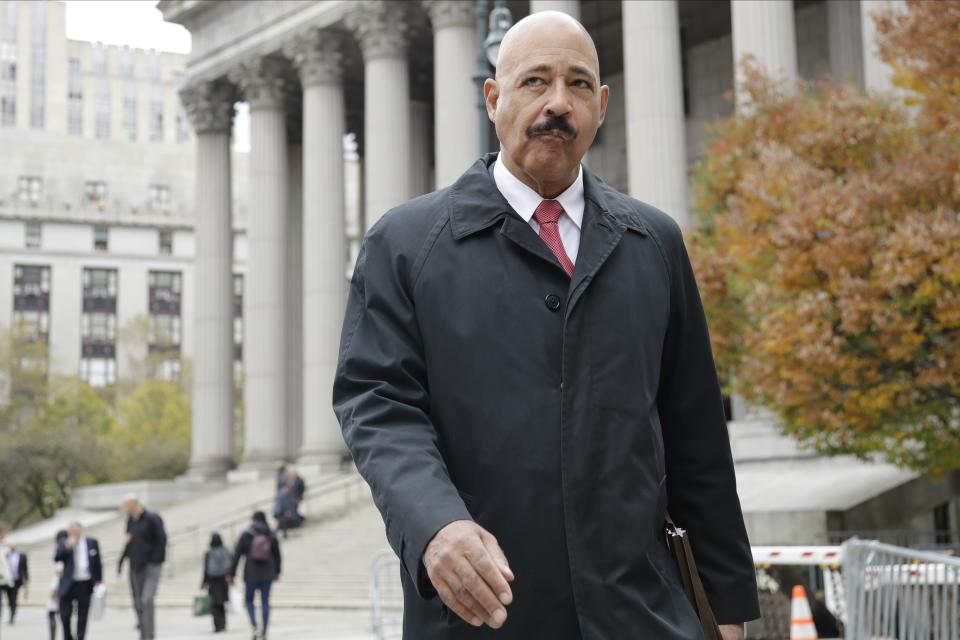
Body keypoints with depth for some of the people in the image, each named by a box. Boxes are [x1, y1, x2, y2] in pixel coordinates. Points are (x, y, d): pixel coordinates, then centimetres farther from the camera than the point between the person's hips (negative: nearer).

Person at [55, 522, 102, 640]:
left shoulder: (92, 543, 6)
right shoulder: (64, 543, 4)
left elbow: (97, 564, 10)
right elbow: (57, 558, -9)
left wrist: (98, 581, 6)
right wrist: (67, 546, -21)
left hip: (85, 585, 1)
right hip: (69, 585, 0)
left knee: (82, 616, 4)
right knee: (65, 615, -3)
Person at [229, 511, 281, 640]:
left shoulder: (246, 535, -3)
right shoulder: (272, 536, 2)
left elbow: (237, 555, -5)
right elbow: (277, 555, 8)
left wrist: (232, 574, 0)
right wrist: (277, 572, 22)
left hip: (251, 574, -2)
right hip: (267, 575, 2)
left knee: (249, 600, 13)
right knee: (265, 602, 7)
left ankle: (255, 626, -10)